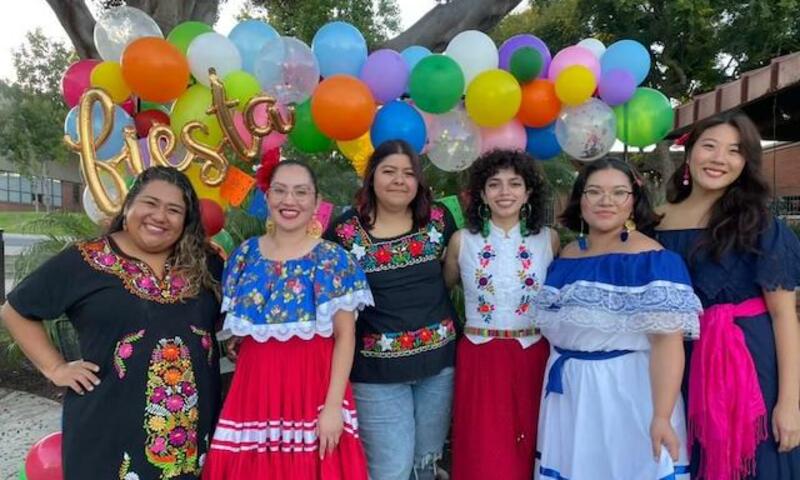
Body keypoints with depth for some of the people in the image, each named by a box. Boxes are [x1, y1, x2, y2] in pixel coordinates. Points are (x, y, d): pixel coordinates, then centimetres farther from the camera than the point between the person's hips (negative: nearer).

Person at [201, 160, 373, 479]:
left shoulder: (332, 259, -6)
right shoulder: (245, 254, 6)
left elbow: (345, 336, -8)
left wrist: (333, 405, -13)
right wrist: (234, 343, 0)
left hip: (312, 389, -3)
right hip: (254, 388, 4)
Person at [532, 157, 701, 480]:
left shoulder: (653, 260, -13)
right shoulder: (566, 257, 5)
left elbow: (668, 341, -20)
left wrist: (662, 416, -25)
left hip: (628, 393, -5)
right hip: (568, 395, 6)